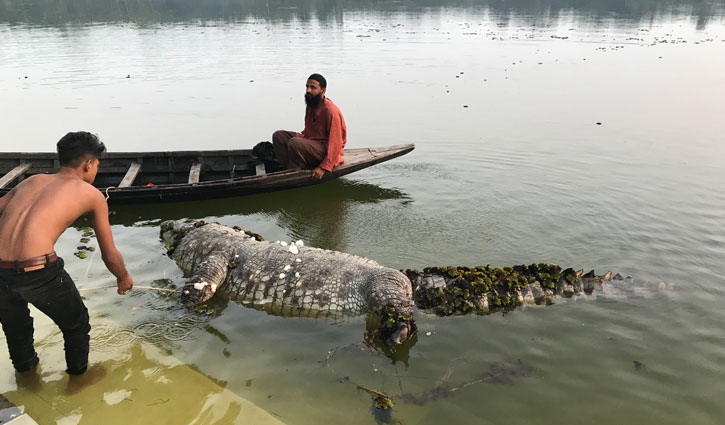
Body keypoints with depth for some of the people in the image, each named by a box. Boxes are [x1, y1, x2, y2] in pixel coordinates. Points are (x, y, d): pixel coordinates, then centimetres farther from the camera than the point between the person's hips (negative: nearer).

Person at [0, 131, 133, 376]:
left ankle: (25, 366, 58)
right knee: (76, 325, 24)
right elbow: (110, 256, 13)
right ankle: (79, 374, 42)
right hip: (39, 271, -5)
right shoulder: (91, 194, 10)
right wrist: (124, 279, 33)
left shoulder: (31, 181, 22)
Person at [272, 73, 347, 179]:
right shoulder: (310, 105, 6)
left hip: (327, 150, -10)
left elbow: (336, 143, -23)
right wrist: (300, 135, 3)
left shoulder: (331, 110, -21)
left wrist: (324, 167, -26)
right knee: (278, 136, 3)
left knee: (294, 143, -32)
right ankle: (289, 168, -10)